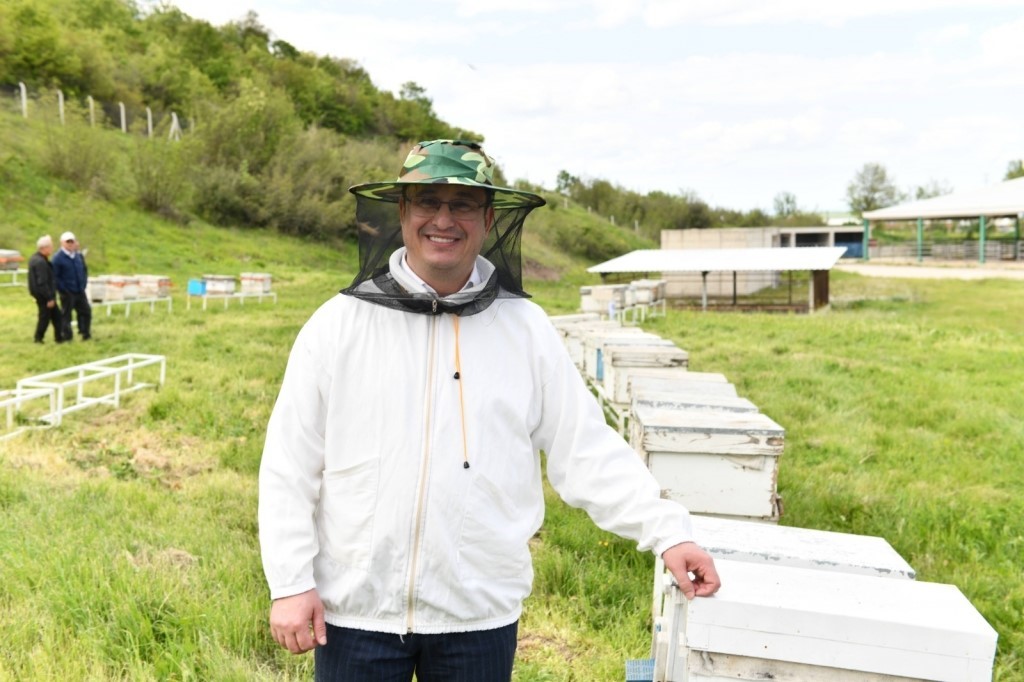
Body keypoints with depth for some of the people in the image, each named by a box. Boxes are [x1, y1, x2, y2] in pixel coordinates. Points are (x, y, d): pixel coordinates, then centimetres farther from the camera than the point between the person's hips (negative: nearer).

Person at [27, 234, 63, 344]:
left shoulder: (34, 258, 9)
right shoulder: (40, 262, -24)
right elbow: (42, 283, -26)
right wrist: (49, 298, -21)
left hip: (40, 293, 10)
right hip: (43, 294, -10)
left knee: (56, 314, 15)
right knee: (45, 316, 3)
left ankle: (59, 336, 21)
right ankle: (38, 338, 15)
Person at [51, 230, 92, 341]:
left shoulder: (79, 255, 9)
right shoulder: (58, 258, -10)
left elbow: (85, 270, 18)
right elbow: (55, 276, -12)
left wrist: (84, 284, 7)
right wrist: (63, 289, -15)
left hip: (80, 291, 6)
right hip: (67, 293, -6)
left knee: (86, 311, 9)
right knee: (66, 314, 3)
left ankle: (85, 333, 21)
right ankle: (67, 336, 10)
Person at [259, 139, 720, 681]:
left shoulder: (526, 329, -2)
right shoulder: (340, 323, -5)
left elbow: (588, 450, -2)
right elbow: (289, 467, -2)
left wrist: (667, 530, -10)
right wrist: (290, 583, -5)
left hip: (481, 615, 1)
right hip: (354, 610, 0)